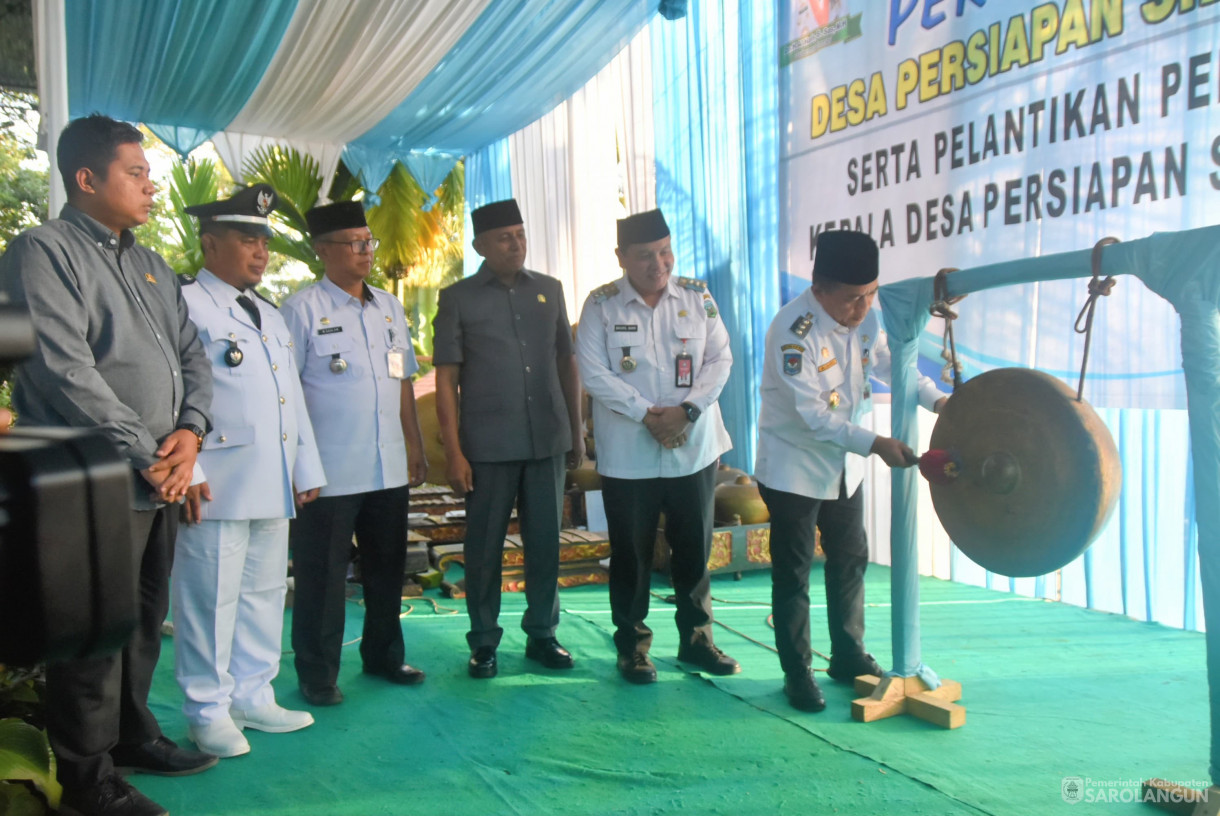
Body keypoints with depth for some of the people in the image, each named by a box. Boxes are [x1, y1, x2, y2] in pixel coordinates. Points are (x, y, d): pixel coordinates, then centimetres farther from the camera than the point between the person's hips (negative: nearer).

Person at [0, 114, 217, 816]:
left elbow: (193, 355, 15)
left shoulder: (153, 267, 16)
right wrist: (147, 457, -16)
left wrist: (190, 431, -4)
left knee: (145, 620, 18)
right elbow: (67, 371, -17)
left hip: (160, 483, 8)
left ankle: (133, 734, 35)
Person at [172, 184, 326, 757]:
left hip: (273, 488, 8)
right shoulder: (184, 306, -4)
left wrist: (307, 469, 18)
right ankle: (208, 711, 14)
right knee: (212, 597, 0)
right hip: (218, 488, -8)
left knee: (264, 593, 13)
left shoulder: (271, 318, 21)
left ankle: (252, 696, 26)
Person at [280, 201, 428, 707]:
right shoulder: (301, 310, -6)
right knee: (322, 576, 4)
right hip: (329, 474, -6)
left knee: (387, 568, 16)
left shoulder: (389, 307, 12)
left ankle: (383, 656, 32)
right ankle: (317, 675, 19)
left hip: (389, 470, 6)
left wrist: (415, 448, 14)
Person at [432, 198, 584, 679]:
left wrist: (577, 432, 10)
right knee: (484, 547, 6)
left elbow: (567, 364, 13)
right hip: (488, 446, -2)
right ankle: (483, 642, 21)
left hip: (548, 440, 3)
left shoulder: (549, 290, 9)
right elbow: (446, 379, -3)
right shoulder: (457, 299, 0)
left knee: (545, 542, 9)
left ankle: (542, 634, 24)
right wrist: (453, 451, -8)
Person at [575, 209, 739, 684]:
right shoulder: (601, 305, -3)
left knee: (694, 550, 12)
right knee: (631, 555, 7)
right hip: (627, 456, -2)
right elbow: (594, 374, -10)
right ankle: (632, 647, 23)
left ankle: (696, 639, 29)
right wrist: (647, 414, -17)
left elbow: (720, 360, -1)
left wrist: (686, 410, -15)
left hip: (694, 449, 2)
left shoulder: (697, 296, 4)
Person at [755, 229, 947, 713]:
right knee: (793, 573, 3)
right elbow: (813, 415, -26)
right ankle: (797, 673, 17)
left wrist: (936, 400, -8)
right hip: (793, 468, -7)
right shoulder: (793, 331, -26)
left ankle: (848, 657, 32)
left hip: (845, 464, 7)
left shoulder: (866, 316, -5)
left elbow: (887, 363, 8)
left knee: (850, 560, 15)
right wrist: (876, 445, -32)